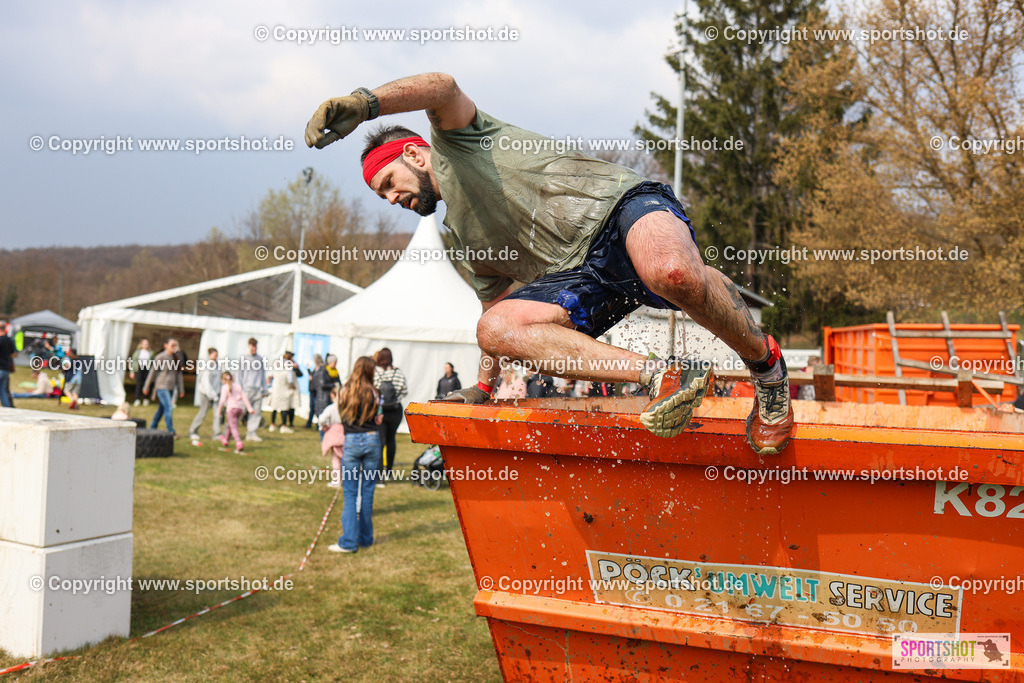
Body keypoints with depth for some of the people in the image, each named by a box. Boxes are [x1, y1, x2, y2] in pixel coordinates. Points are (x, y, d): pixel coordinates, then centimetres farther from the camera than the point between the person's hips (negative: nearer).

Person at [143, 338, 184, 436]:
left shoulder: (175, 358, 10)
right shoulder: (160, 357, -8)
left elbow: (179, 374, 15)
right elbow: (152, 372, -3)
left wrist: (181, 389, 13)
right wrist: (146, 387, 1)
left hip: (171, 387, 6)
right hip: (162, 387, -6)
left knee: (162, 409, 13)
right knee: (169, 408, -14)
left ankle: (152, 428, 27)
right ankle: (171, 432, -13)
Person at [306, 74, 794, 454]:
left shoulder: (454, 138, 14)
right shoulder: (459, 236, 33)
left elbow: (443, 87, -10)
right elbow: (497, 306, 40)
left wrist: (366, 102, -26)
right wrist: (483, 387, 39)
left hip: (621, 205, -7)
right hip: (578, 275, 8)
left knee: (672, 271, -42)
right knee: (495, 329, -19)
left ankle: (765, 365, -13)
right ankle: (661, 376, -26)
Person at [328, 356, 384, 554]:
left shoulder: (344, 391, 0)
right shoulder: (373, 392, -2)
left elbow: (342, 417, 11)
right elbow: (377, 419, 1)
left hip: (351, 441, 0)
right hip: (372, 440, 1)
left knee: (350, 493, 2)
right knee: (367, 491, 10)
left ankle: (349, 541, -1)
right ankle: (366, 537, 18)